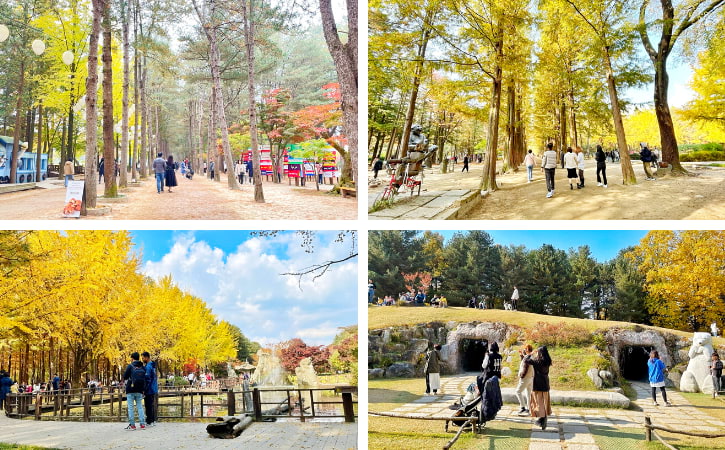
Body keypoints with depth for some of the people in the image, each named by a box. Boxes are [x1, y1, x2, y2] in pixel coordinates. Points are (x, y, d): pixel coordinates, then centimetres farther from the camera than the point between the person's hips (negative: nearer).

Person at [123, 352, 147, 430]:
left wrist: (126, 379, 15)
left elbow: (125, 377, -7)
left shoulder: (130, 366, -7)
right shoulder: (142, 367, 7)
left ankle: (132, 425, -1)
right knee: (140, 407, 10)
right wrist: (143, 390, 16)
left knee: (130, 407, 1)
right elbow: (145, 379, 8)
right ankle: (142, 424, 5)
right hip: (139, 391, 4)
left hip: (131, 390, -4)